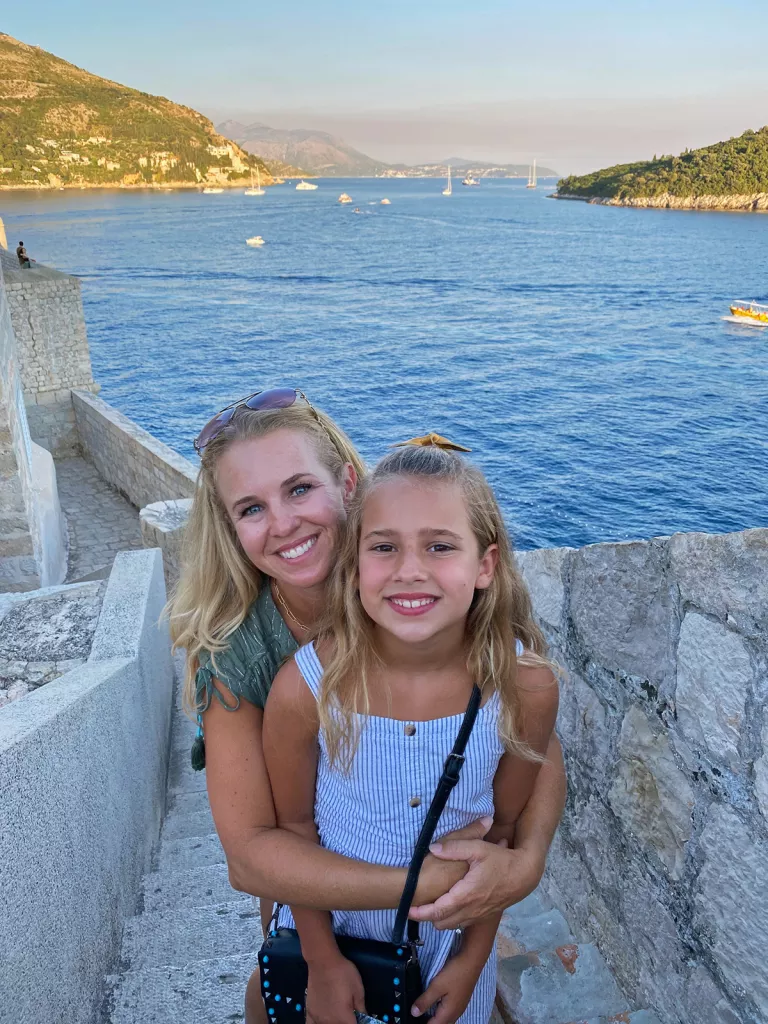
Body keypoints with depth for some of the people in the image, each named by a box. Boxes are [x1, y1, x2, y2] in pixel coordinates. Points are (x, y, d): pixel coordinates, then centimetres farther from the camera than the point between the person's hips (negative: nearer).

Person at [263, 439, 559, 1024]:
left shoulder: (527, 688, -25)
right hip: (332, 931, 0)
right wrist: (323, 960, -4)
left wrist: (472, 960, -1)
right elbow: (293, 826, -11)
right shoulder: (305, 687, -28)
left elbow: (506, 831, -9)